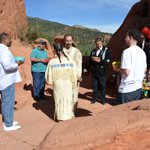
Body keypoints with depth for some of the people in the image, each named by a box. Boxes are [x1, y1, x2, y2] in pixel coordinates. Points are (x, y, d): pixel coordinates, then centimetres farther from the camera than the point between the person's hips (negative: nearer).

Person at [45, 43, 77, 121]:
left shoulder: (52, 62, -16)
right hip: (68, 84, 1)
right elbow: (74, 75, -4)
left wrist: (50, 81, 12)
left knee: (58, 100, 16)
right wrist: (73, 84, 8)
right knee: (68, 99, 18)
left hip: (57, 84, -1)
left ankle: (60, 116, 25)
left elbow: (49, 75, -8)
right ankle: (68, 114, 30)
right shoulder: (70, 60, -12)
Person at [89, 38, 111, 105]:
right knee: (95, 86, 10)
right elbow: (90, 60, 18)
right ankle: (95, 98, 23)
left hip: (102, 72, -4)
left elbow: (108, 61, -11)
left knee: (102, 86, 3)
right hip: (94, 72, 4)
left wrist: (100, 61, -18)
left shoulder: (106, 50, -1)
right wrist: (93, 59, -1)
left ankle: (103, 99, 16)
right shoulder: (93, 51, 14)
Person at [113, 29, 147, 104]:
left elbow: (127, 72, -20)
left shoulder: (127, 51, -15)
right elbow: (144, 70, 17)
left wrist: (118, 69, -3)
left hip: (127, 89, -7)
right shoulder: (142, 52, 9)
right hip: (138, 88, 8)